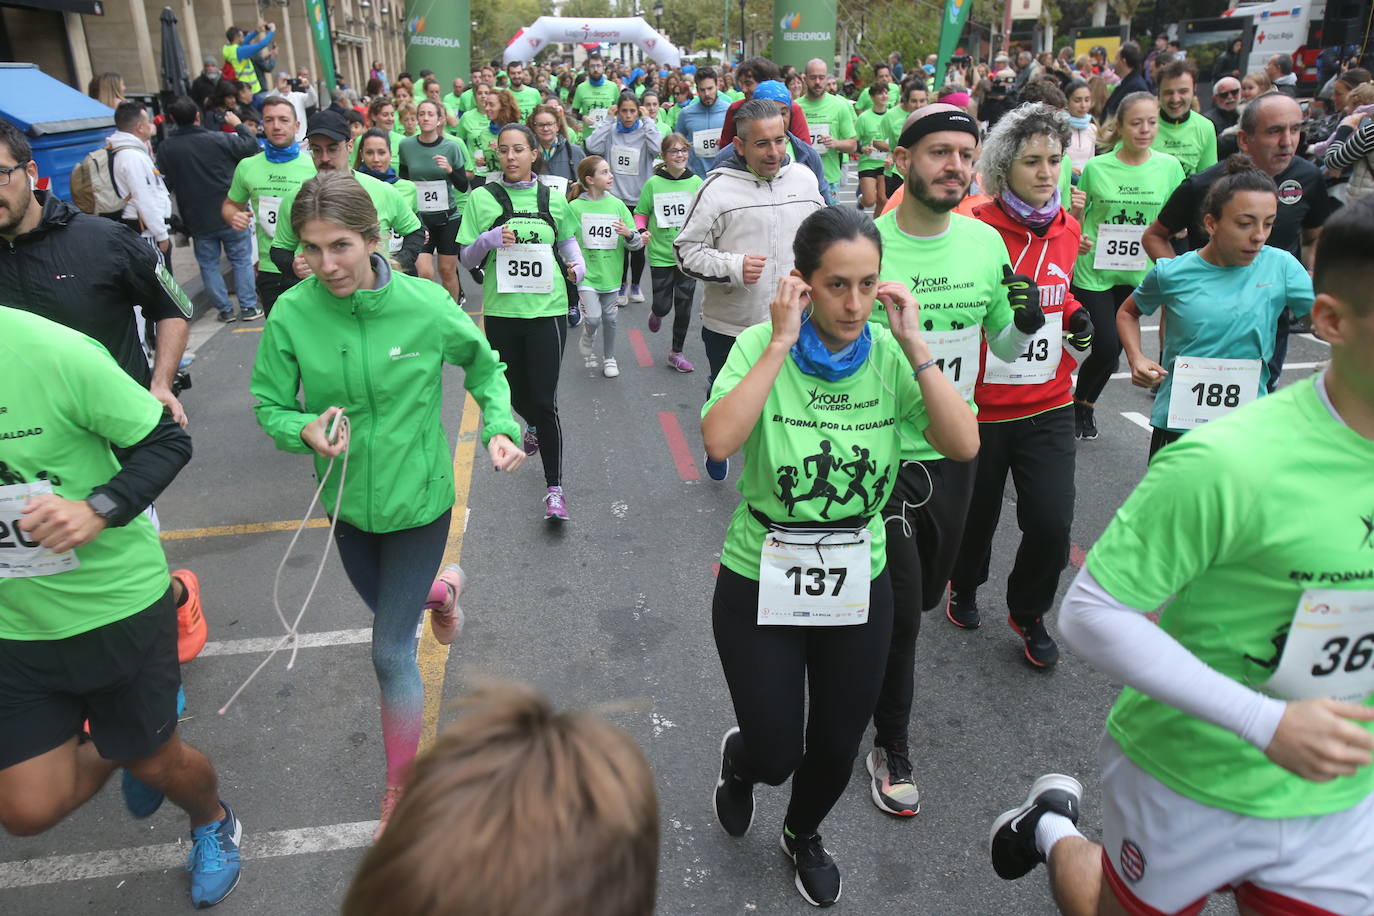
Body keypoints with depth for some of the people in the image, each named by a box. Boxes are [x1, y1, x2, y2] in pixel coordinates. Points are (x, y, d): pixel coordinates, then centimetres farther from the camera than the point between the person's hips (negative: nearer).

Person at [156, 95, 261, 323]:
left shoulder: (165, 148, -5)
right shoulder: (218, 140, -13)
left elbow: (165, 184, -2)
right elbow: (250, 145, -2)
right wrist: (238, 125, 13)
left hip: (197, 221, 1)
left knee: (208, 264, 13)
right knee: (242, 260, 10)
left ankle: (224, 309, 15)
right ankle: (248, 306, 10)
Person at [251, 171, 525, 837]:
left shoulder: (426, 305, -20)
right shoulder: (291, 314, -16)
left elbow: (484, 365, -1)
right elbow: (270, 405, -5)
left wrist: (499, 428, -16)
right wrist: (305, 430, -27)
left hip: (418, 500, -3)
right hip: (347, 501, 3)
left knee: (391, 652, 1)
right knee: (383, 605, 29)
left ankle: (400, 788, 24)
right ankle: (434, 592, 67)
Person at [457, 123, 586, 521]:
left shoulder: (553, 199, 2)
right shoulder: (482, 198, -1)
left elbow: (568, 240, 19)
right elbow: (465, 259, 1)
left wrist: (577, 267, -1)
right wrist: (489, 240, -18)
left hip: (547, 309, -1)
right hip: (502, 310, 2)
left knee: (545, 400, -6)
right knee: (516, 392, 18)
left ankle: (554, 488, 3)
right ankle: (533, 427, 55)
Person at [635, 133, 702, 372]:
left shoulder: (696, 182, 0)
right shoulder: (653, 184, -4)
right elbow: (641, 213, 5)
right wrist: (641, 232, -13)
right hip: (661, 254, -1)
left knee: (684, 305, 5)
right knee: (663, 305, 1)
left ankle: (677, 353, 21)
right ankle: (656, 312, 41)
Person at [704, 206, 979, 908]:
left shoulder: (889, 356, -7)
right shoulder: (761, 347, -14)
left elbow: (964, 445, -19)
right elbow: (719, 441, -31)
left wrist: (914, 345, -21)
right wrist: (782, 343, -28)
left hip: (860, 584, 3)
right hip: (761, 582, -2)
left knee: (837, 747, 19)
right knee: (775, 753, 6)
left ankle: (804, 835, 52)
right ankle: (738, 759, 46)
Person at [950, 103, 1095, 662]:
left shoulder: (1068, 228, 5)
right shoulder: (977, 228, -14)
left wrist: (1076, 319, 3)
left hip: (1048, 406, 4)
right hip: (981, 406, -4)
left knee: (1051, 523, -2)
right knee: (977, 515, 14)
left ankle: (1029, 612, 27)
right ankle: (965, 586, 46)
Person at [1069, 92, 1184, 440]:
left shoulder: (1169, 166, 0)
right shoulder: (1096, 167, -5)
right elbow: (1075, 217, 5)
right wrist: (1076, 238, -16)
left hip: (1138, 272, 3)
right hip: (1093, 270, -3)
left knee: (1114, 348, 8)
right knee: (1106, 346, -10)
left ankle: (1084, 406, 31)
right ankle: (1078, 404, 16)